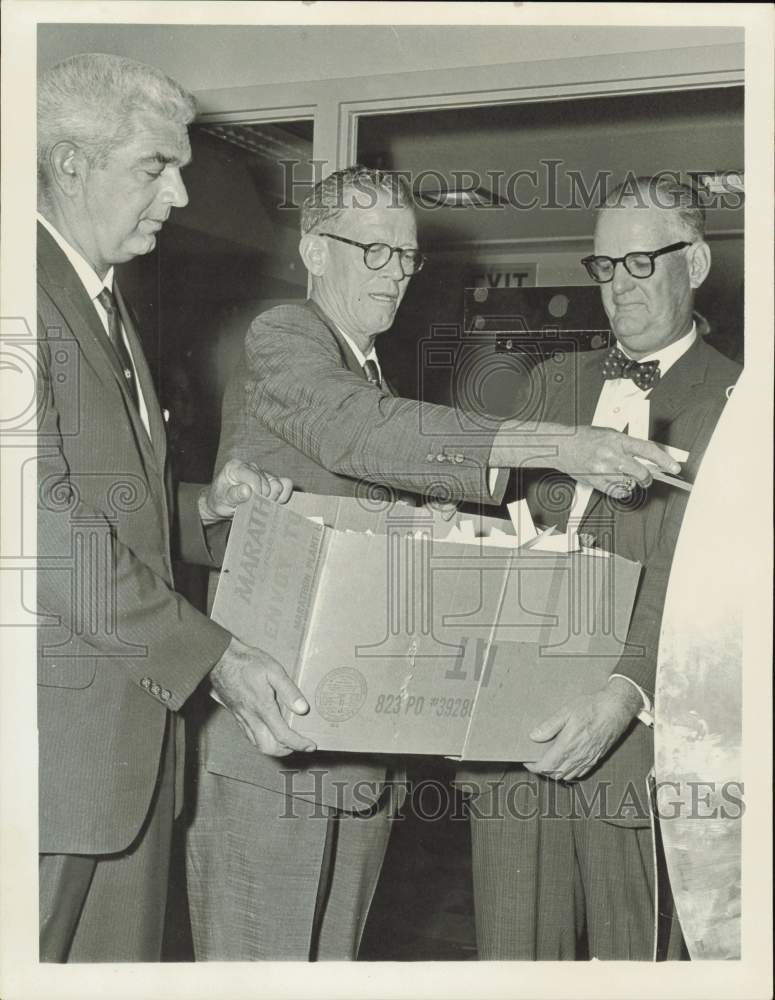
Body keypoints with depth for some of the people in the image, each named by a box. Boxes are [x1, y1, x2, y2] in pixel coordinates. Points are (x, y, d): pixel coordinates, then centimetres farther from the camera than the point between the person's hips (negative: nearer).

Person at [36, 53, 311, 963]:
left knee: (121, 959, 13)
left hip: (129, 734, 9)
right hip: (57, 733, -8)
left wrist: (201, 508, 3)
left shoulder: (106, 305, 19)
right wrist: (211, 657, -19)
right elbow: (46, 520, -19)